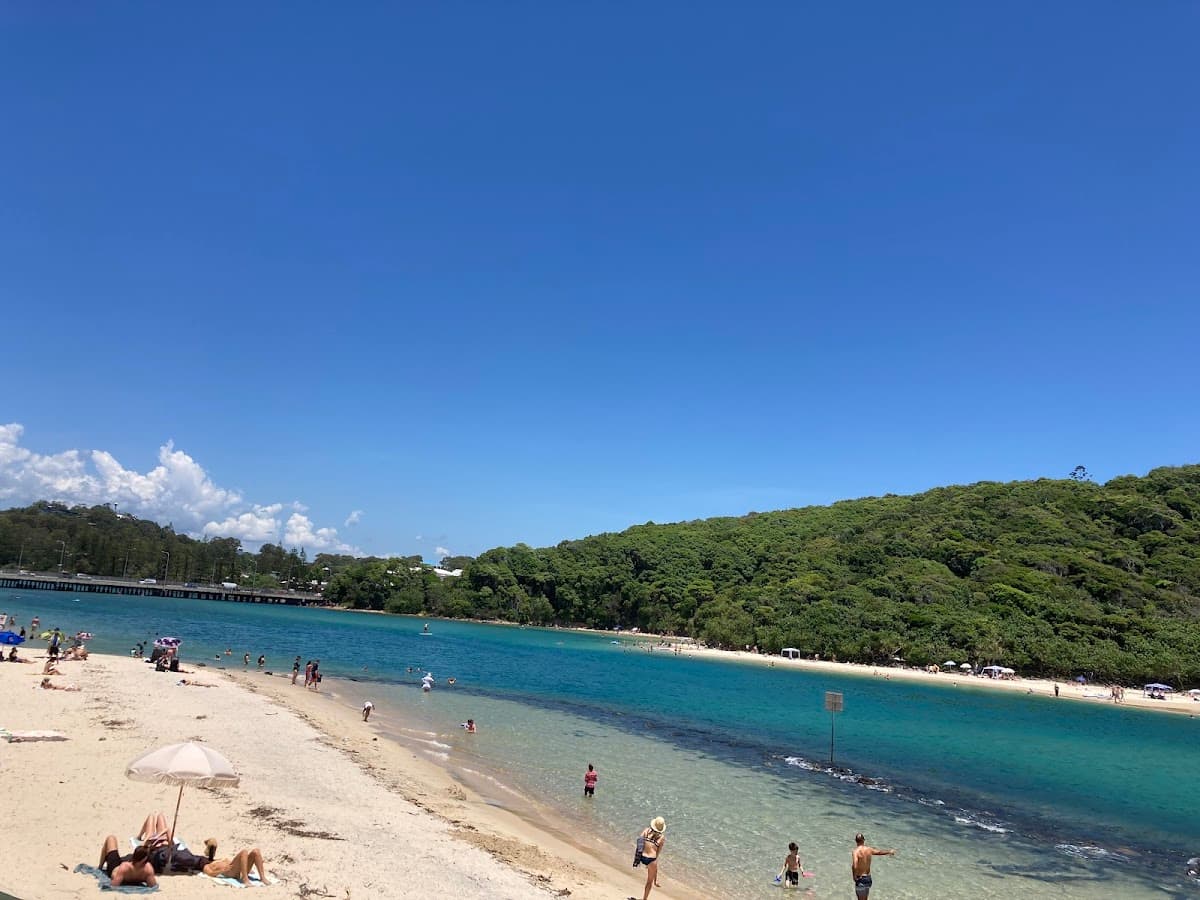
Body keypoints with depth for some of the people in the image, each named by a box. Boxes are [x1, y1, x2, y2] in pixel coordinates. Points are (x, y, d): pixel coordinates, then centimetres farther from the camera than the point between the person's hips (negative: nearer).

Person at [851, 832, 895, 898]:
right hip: (868, 878, 6)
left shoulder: (855, 851, -18)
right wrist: (889, 852, 41)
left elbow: (854, 866, -32)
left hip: (860, 879, -6)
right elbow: (879, 852, 22)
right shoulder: (869, 849, 1)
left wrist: (854, 876, -15)